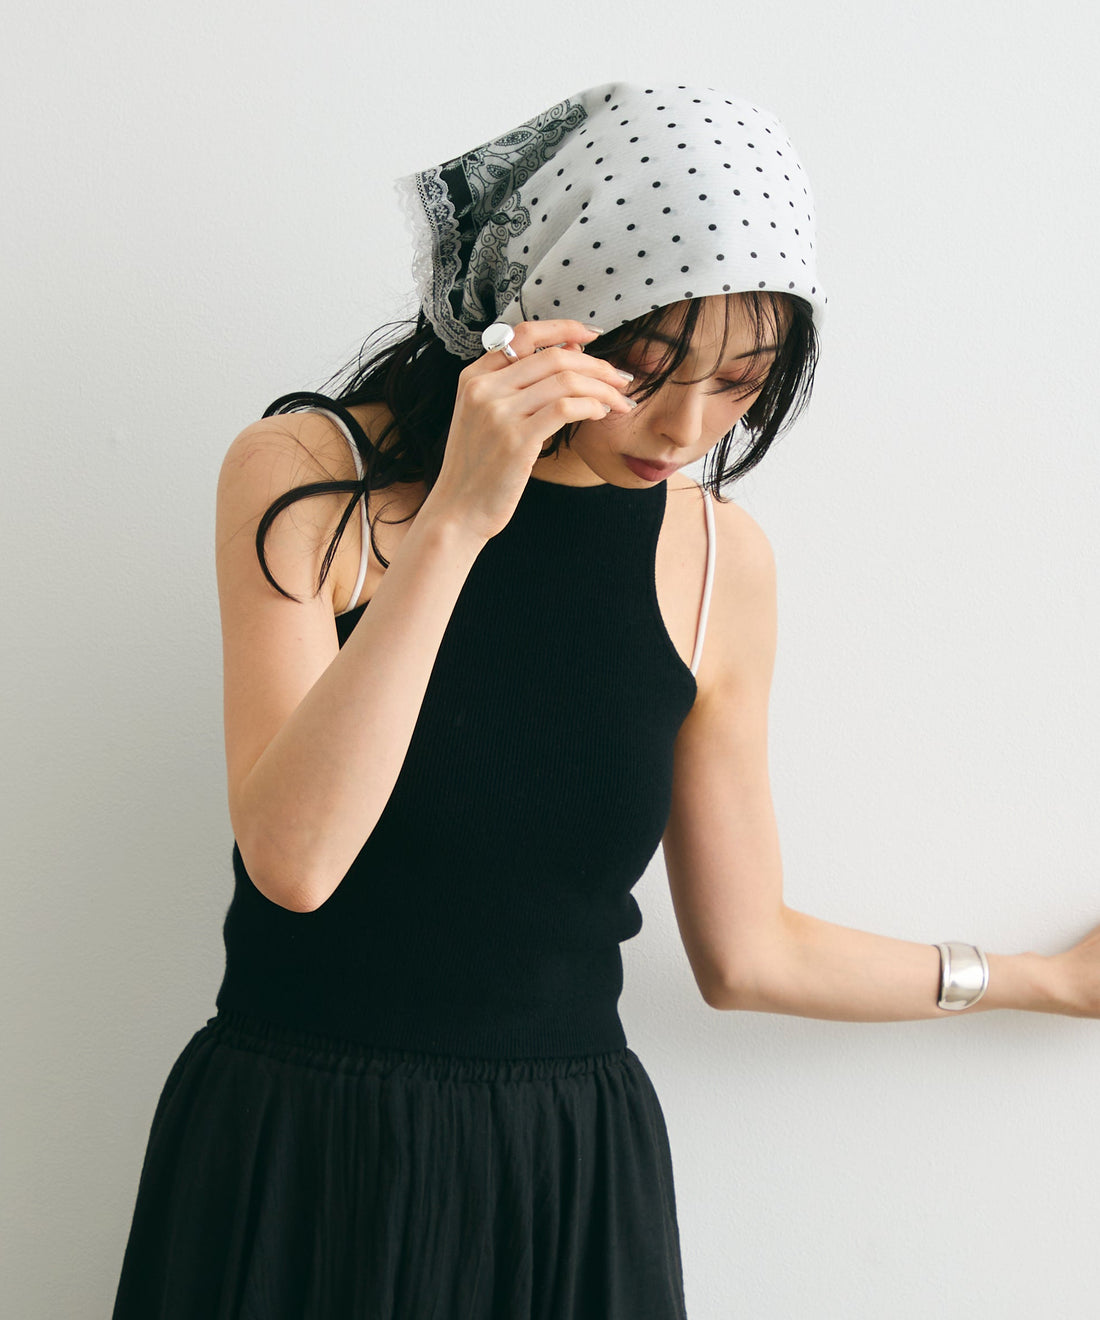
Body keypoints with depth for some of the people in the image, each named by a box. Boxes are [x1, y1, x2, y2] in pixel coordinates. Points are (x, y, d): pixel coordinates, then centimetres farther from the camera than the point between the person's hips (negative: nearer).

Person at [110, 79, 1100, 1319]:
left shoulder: (718, 561, 0)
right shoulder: (310, 472, -9)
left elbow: (748, 950, 8)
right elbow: (292, 859, -23)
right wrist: (455, 520, -27)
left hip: (571, 1171, 3)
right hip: (294, 1160, -2)